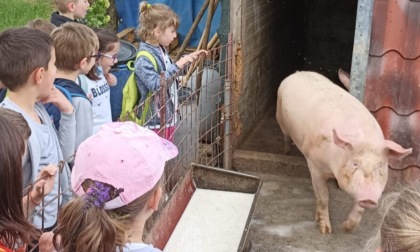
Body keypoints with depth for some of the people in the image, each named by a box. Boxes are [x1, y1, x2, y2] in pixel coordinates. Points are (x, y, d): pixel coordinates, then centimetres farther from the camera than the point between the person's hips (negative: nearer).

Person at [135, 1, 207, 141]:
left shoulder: (160, 50, 7)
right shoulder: (144, 58, -22)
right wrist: (177, 65, -31)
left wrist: (189, 57, 17)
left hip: (168, 115, 9)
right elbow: (156, 84, -33)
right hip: (155, 120, -9)